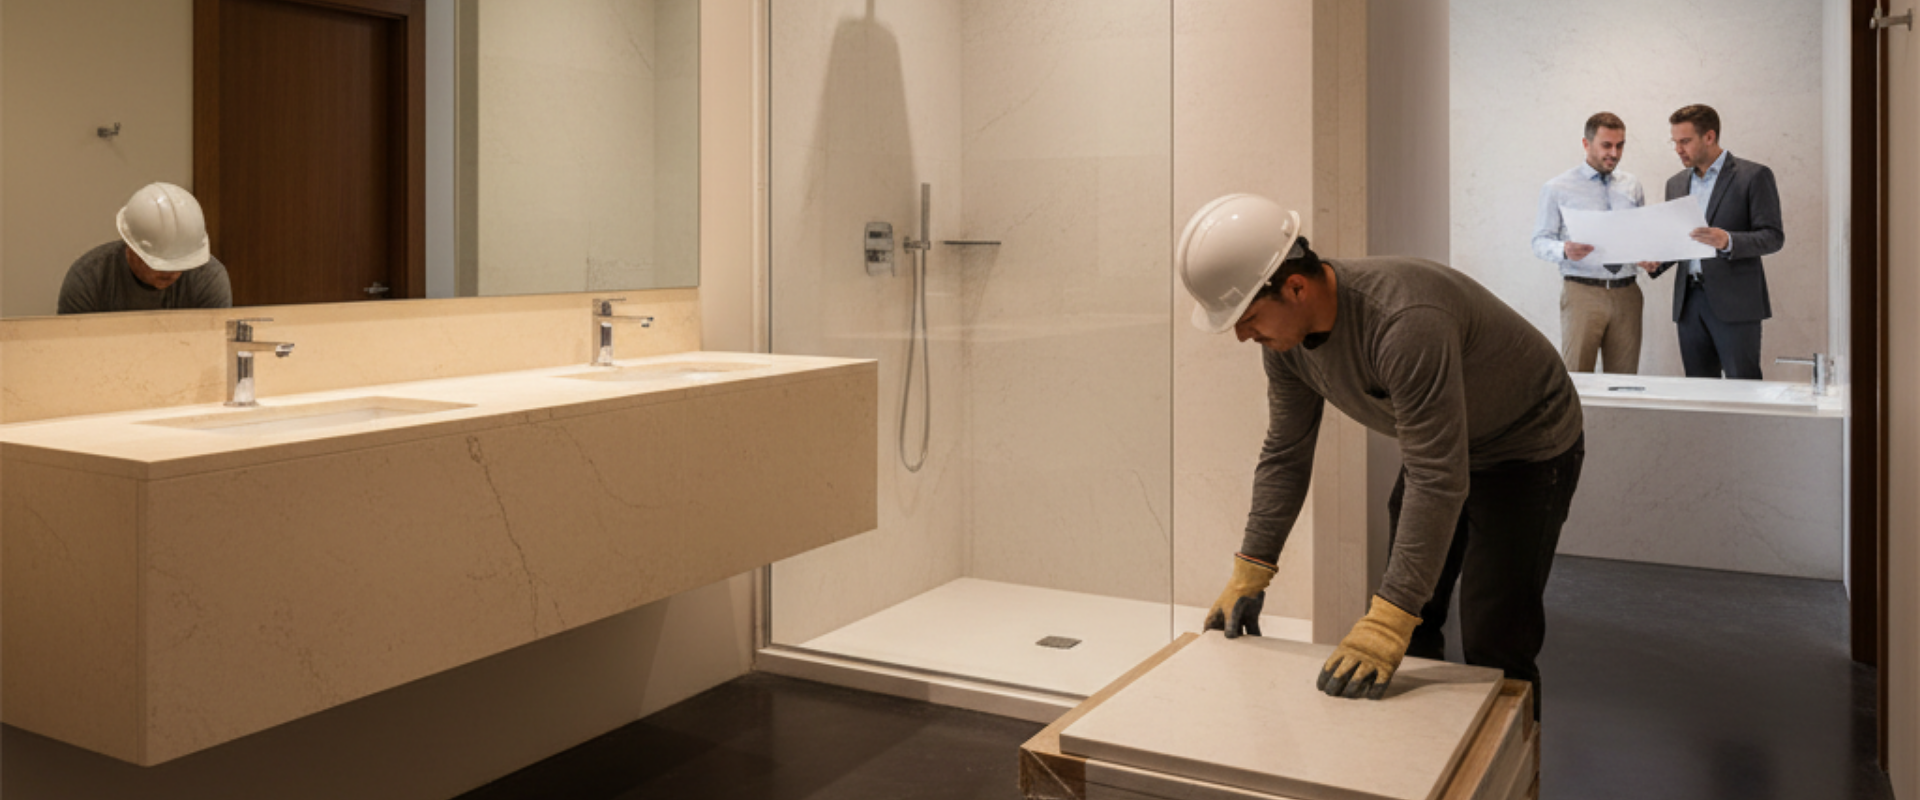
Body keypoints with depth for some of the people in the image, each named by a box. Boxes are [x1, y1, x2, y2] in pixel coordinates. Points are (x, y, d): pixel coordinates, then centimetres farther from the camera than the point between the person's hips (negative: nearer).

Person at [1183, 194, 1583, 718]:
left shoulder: (1405, 323, -41)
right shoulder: (1285, 334, -13)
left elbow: (1437, 482, -41)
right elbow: (1285, 456, -1)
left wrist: (1389, 620, -42)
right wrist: (1249, 575, -4)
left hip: (1529, 448, -7)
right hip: (1440, 444, 8)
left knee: (1493, 646, -11)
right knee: (1410, 628, 9)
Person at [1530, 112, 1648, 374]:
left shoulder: (1633, 188, 15)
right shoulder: (1558, 188, 2)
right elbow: (1540, 241, 0)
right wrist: (1564, 250, -22)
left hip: (1627, 292, 4)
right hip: (1583, 291, -4)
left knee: (1625, 379, 3)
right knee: (1576, 376, -7)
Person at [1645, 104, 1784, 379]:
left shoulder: (1753, 176, -1)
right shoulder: (1676, 183, 16)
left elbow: (1773, 237, -7)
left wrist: (1728, 241, -24)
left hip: (1734, 303, -5)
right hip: (1689, 302, 5)